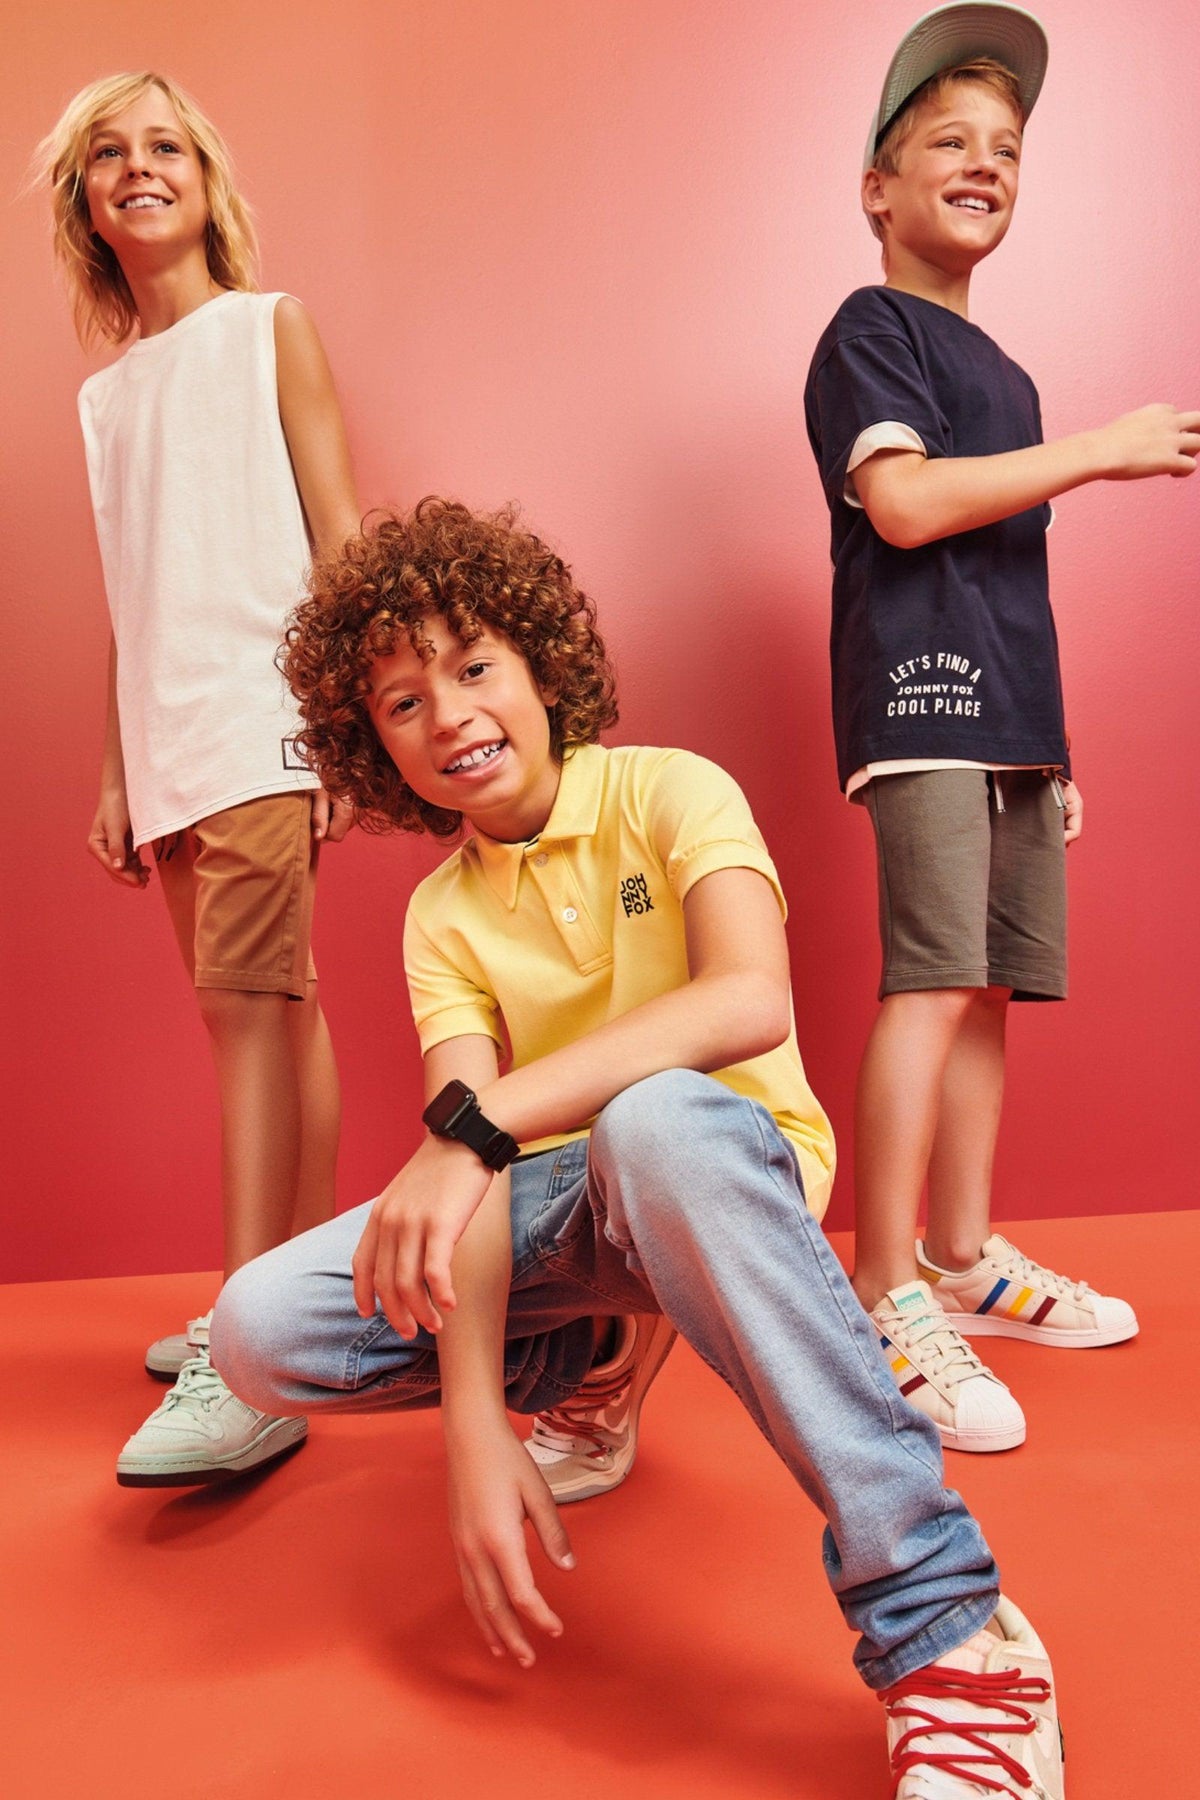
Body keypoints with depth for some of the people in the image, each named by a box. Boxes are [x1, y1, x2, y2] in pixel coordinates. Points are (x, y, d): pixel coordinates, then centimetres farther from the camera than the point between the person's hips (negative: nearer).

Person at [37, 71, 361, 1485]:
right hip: (167, 739, 6)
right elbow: (132, 601, 19)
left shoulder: (267, 327, 8)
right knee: (268, 1006, 7)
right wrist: (116, 774, 14)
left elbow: (337, 535, -1)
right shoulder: (104, 394, 22)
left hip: (262, 710, -6)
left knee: (246, 998, -15)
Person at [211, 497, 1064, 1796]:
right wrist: (474, 1425, -25)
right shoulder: (441, 918, 2)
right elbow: (472, 1161, -11)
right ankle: (592, 1366, 11)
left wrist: (475, 1121, -35)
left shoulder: (667, 792, -9)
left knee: (651, 1115, -41)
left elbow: (753, 1001, -29)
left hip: (731, 1157, -4)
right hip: (559, 1200, 5)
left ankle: (943, 1622, -34)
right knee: (257, 1331, -14)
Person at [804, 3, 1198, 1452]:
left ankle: (964, 1259, 16)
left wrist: (1052, 748, 19)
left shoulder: (1000, 376, 27)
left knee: (989, 986, 6)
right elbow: (904, 502, -13)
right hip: (918, 692, -8)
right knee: (935, 980, -16)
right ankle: (886, 1299, -11)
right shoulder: (871, 328, 4)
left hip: (1010, 713, 8)